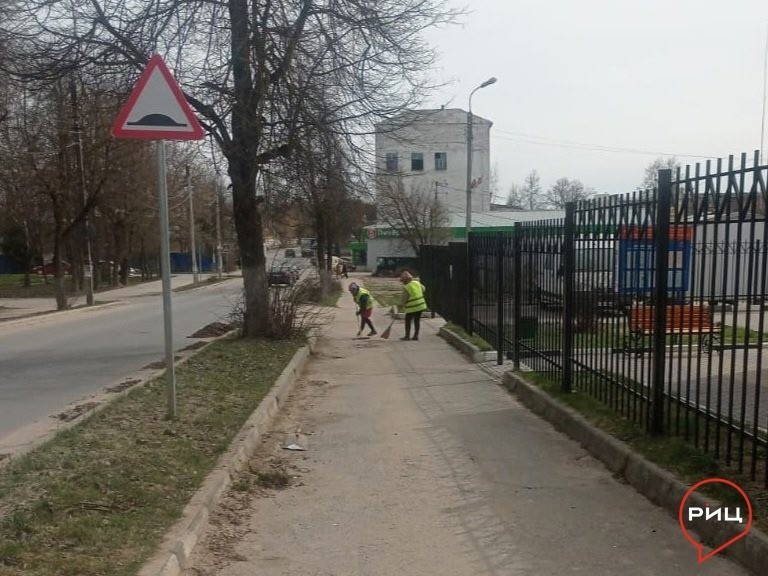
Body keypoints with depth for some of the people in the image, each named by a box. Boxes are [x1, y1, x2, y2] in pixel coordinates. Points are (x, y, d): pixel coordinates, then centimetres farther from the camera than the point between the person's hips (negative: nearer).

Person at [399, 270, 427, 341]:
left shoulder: (406, 287, -16)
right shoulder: (417, 283, 3)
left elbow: (404, 299, -13)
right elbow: (423, 288, 23)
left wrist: (401, 305, 4)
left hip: (412, 307, -7)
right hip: (420, 305, 7)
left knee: (408, 321, 7)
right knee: (417, 320, 12)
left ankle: (407, 336, 9)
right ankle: (416, 335, 16)